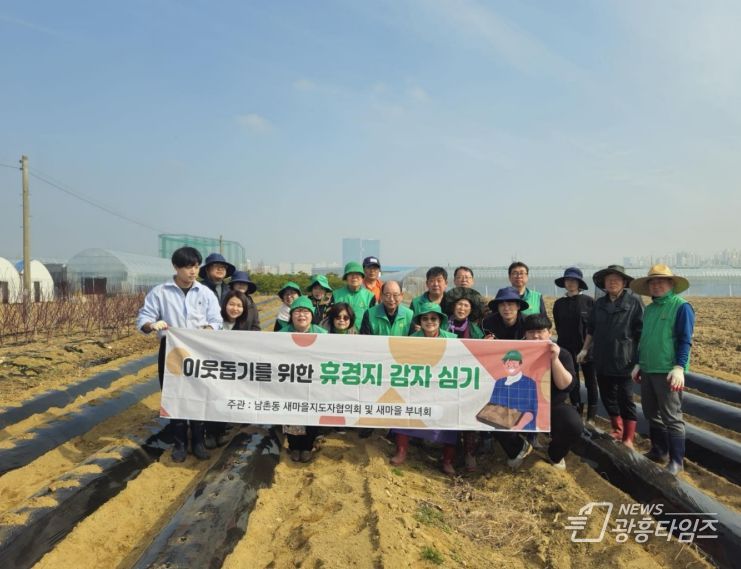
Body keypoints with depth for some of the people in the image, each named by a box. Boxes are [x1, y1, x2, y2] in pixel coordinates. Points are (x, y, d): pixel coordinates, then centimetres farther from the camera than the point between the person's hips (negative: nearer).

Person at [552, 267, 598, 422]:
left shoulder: (589, 301, -4)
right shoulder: (559, 304, 5)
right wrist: (564, 344, 4)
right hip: (567, 349, 3)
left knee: (591, 382, 6)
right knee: (572, 382, 8)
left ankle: (591, 417, 15)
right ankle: (577, 414, 18)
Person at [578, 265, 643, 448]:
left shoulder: (634, 301, -6)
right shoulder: (599, 303, 10)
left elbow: (641, 332, -7)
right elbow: (591, 329, 19)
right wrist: (585, 349, 14)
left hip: (624, 360, -6)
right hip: (602, 360, 6)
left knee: (625, 400, 3)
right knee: (607, 396, 15)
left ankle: (628, 439, 14)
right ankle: (617, 430, 33)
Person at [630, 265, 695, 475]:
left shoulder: (681, 307, -8)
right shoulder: (649, 309, 13)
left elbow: (685, 340, -13)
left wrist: (679, 367, -19)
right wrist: (639, 363, 17)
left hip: (667, 371, -7)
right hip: (647, 370, 8)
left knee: (671, 418, -1)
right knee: (651, 414, 15)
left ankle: (676, 460, 9)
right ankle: (659, 451, 29)